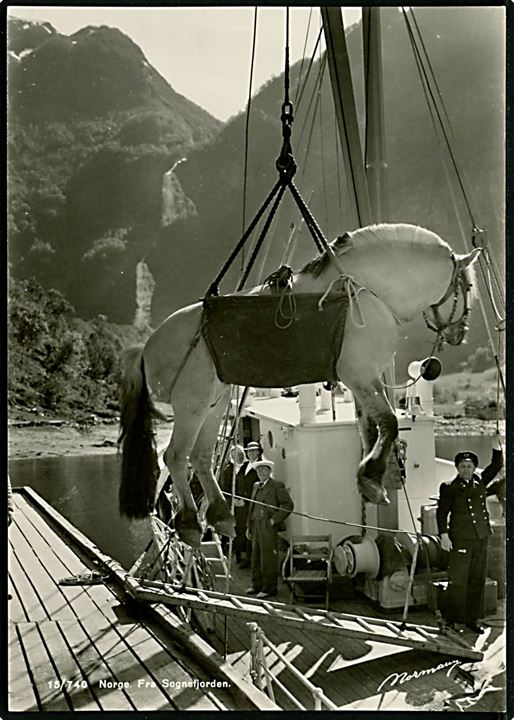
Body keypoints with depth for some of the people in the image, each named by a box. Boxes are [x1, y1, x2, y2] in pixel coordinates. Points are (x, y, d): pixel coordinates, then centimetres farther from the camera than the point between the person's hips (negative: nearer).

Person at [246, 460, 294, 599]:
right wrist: (249, 527, 16)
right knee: (256, 557, 11)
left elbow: (289, 505, -9)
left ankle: (269, 588, 3)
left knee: (268, 558, -4)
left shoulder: (277, 486, -4)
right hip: (256, 527, 7)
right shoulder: (256, 486, 17)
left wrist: (275, 519, -13)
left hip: (268, 527, -7)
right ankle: (257, 585, 22)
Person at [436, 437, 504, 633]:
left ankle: (472, 619, 20)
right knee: (458, 579, -3)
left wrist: (496, 446, 1)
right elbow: (441, 512, -4)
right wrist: (444, 535, -12)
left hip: (481, 538, 5)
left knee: (478, 579, 9)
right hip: (460, 539, -5)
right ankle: (450, 618, 9)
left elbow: (497, 465, 16)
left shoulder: (480, 481, 11)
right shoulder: (450, 488, -3)